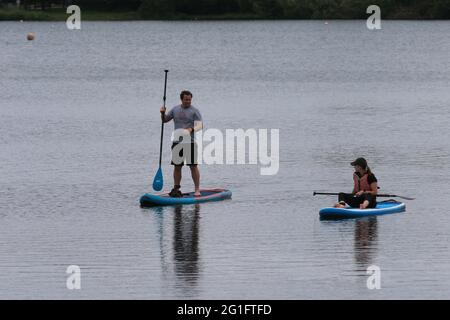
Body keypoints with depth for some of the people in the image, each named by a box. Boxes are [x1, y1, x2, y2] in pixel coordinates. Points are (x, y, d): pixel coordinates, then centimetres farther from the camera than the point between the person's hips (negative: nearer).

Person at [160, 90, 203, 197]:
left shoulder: (194, 111, -2)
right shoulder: (175, 109, 12)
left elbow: (200, 126, -12)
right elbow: (164, 120, 19)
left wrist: (191, 129, -31)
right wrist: (163, 113, -2)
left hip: (190, 142, -4)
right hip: (177, 142, 4)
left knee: (193, 166, -3)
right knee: (177, 166, 7)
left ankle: (197, 189, 2)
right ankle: (176, 188, 15)